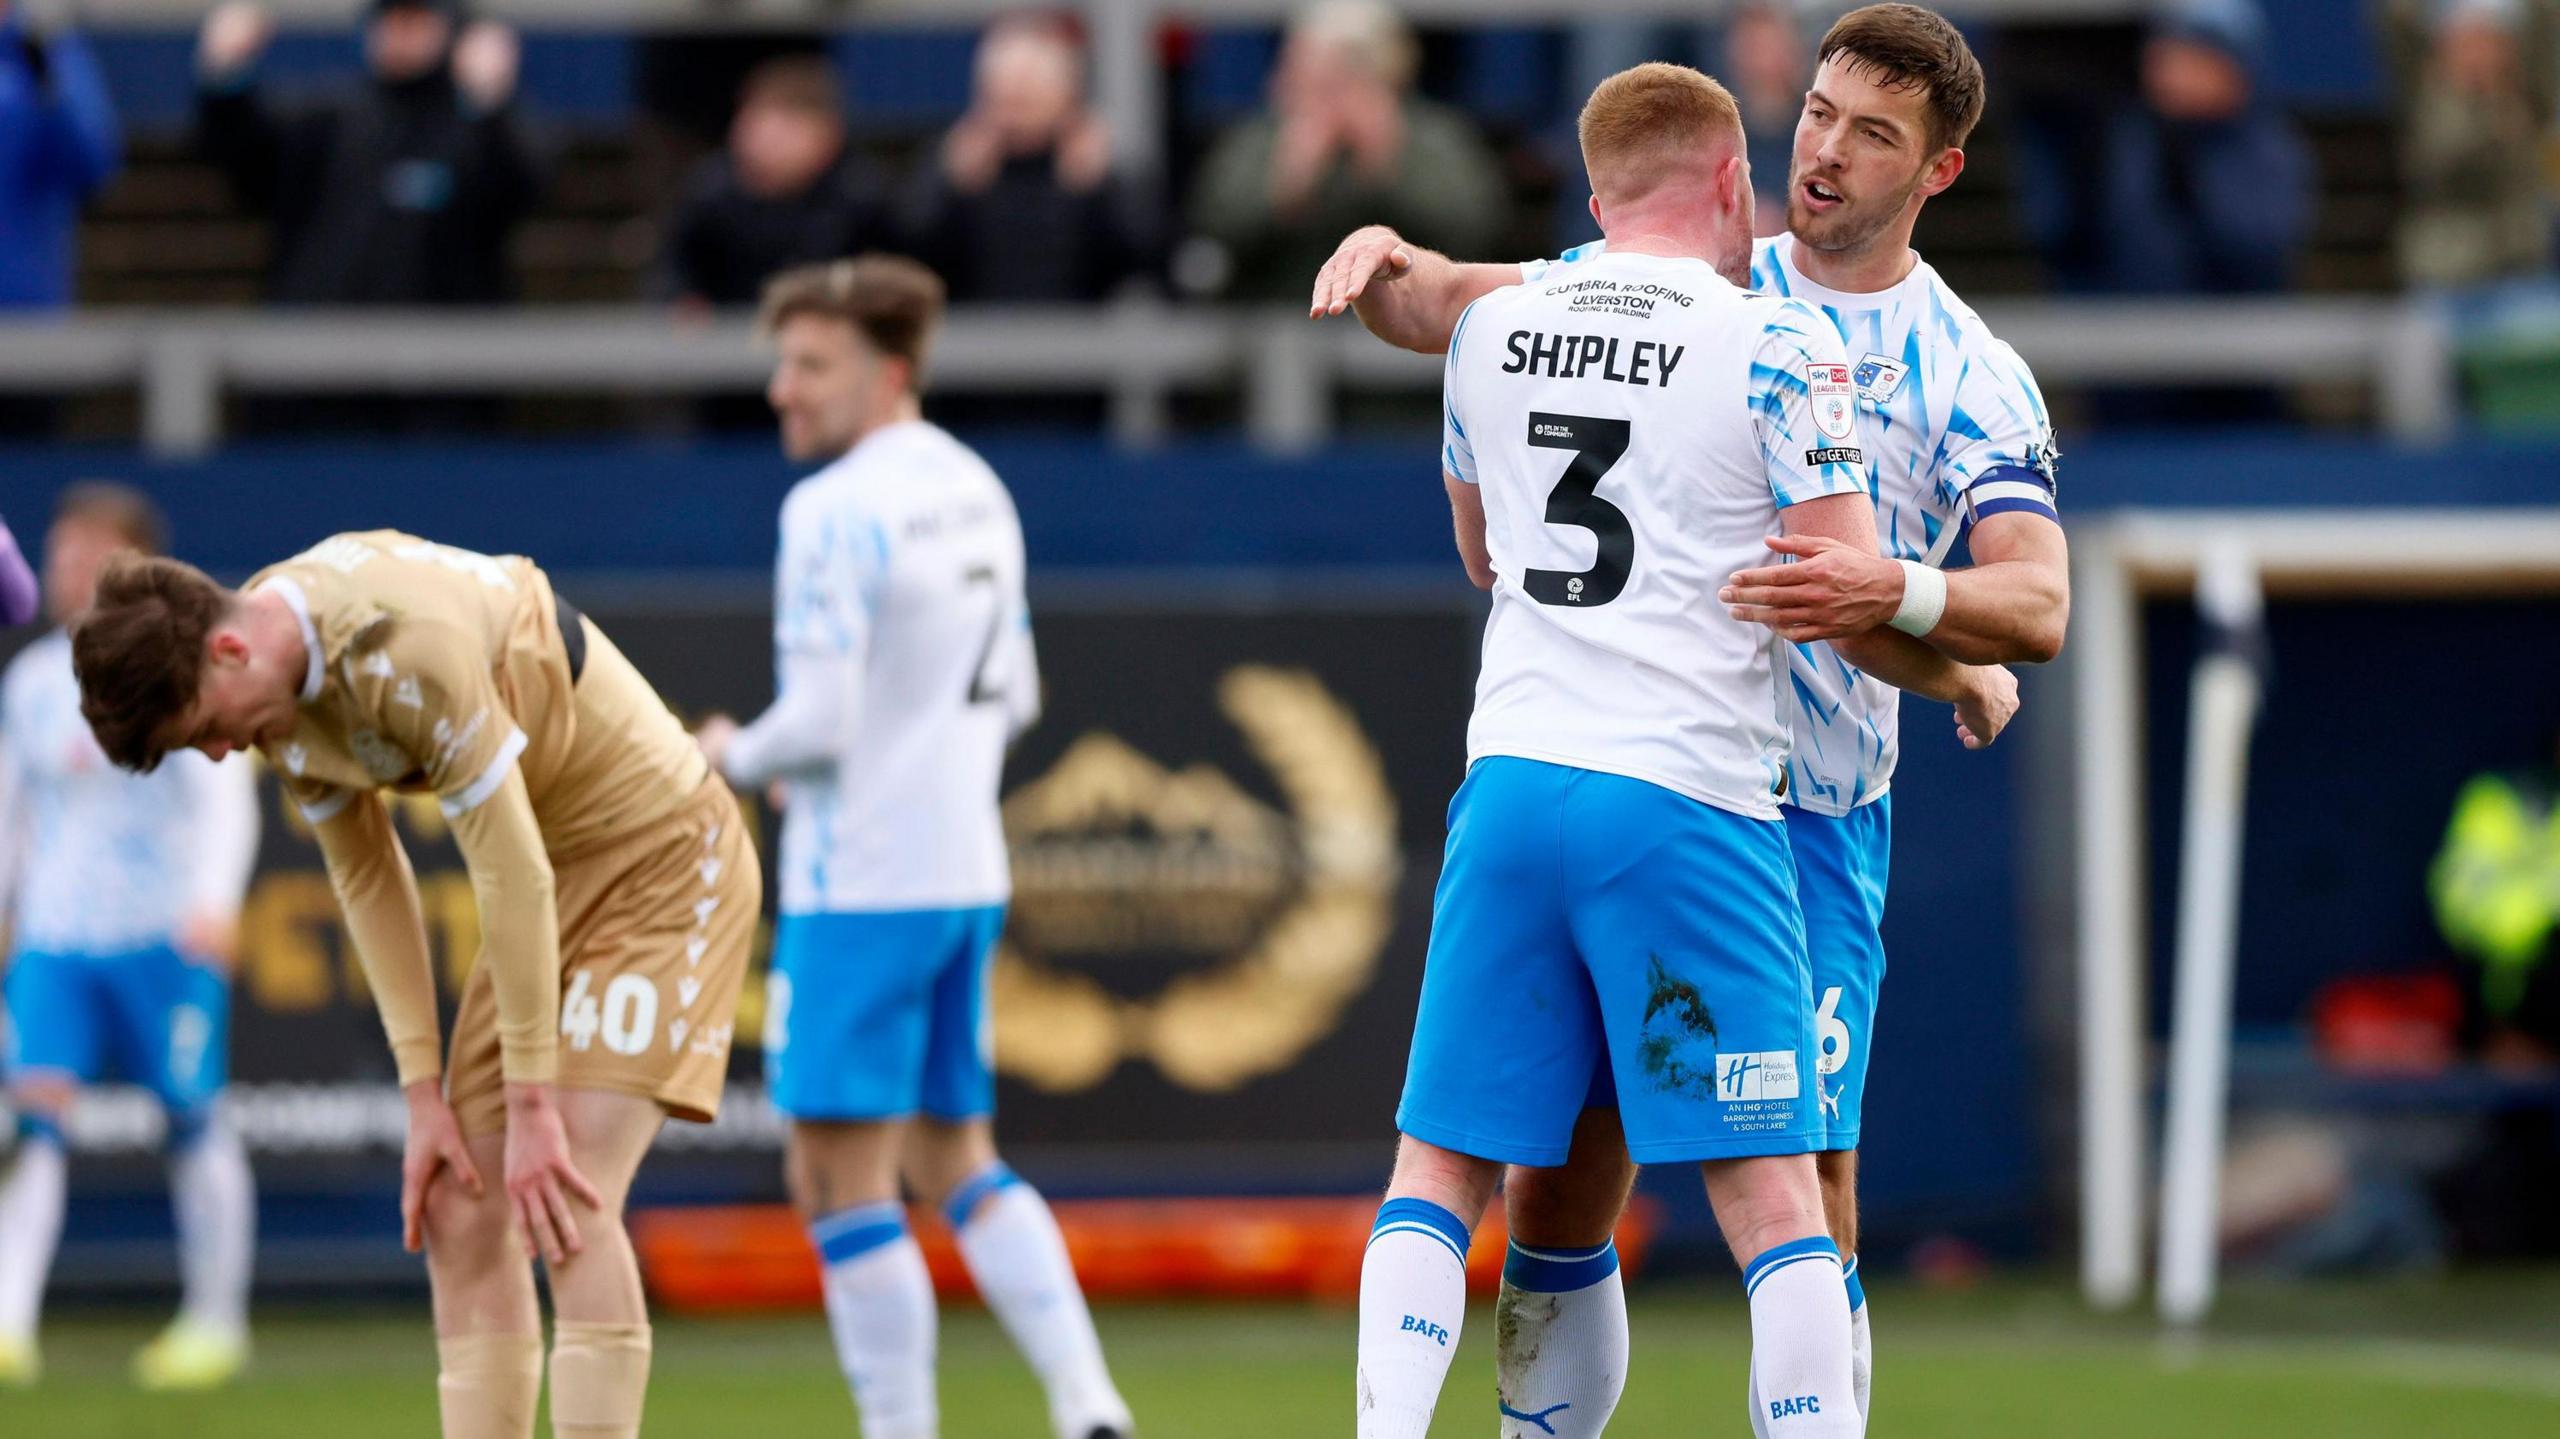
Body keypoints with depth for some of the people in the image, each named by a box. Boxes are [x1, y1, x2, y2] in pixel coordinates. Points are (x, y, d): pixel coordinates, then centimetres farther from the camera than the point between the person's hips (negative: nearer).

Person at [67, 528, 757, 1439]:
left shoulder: (411, 646, -31)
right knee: (458, 1214, 0)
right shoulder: (282, 697, -4)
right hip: (555, 876, 8)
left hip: (663, 858, -8)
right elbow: (366, 877, 5)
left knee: (565, 1206, -21)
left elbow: (515, 875, -27)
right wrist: (424, 1096, 0)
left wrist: (533, 1106, -21)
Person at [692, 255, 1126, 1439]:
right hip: (968, 873, 9)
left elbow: (818, 721, -21)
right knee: (957, 1159, 17)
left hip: (859, 886, -9)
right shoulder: (977, 491, 11)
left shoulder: (836, 510, -16)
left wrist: (736, 758, -2)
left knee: (840, 1179, -3)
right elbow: (1012, 698, 19)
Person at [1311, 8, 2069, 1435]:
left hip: (1808, 826, -3)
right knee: (1562, 1181, 1)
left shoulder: (1973, 376, -2)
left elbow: (2038, 604, -14)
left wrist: (1893, 592, -34)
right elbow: (1453, 305, 11)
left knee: (1806, 1197, -8)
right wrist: (1386, 261, -13)